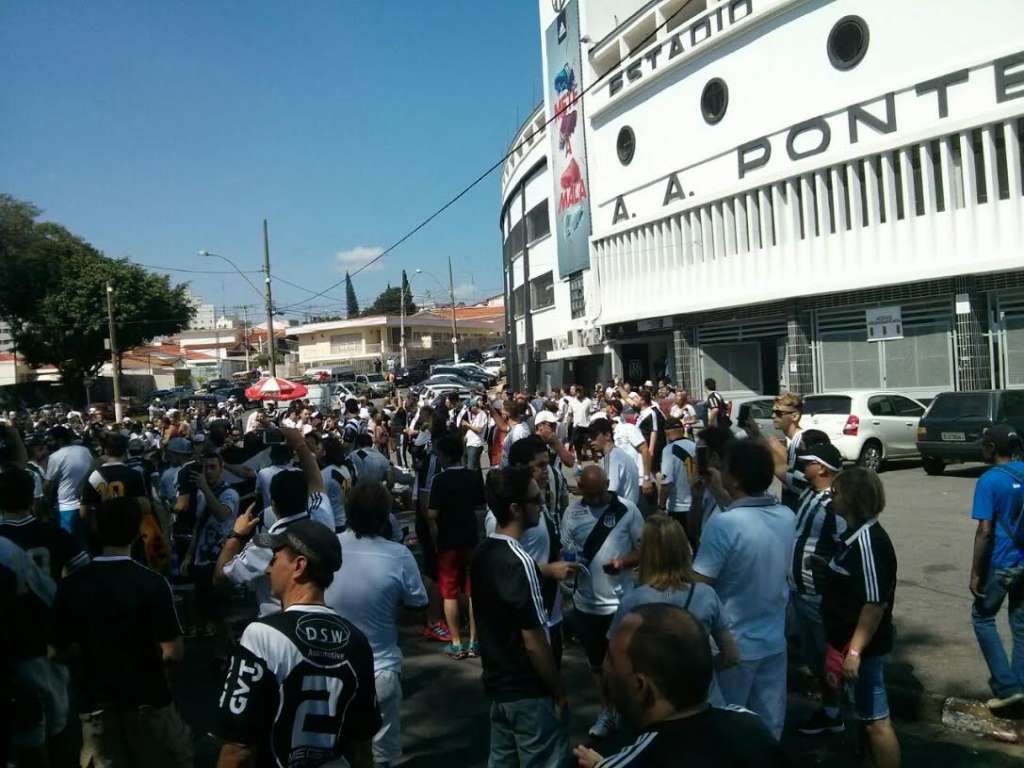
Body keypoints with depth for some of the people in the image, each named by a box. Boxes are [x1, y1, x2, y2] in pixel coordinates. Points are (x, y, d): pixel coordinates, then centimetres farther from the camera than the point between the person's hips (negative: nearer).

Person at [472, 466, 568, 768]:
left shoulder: (482, 553, 0)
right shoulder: (519, 561, -25)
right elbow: (534, 643, -22)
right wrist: (559, 693, -11)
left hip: (496, 683, 8)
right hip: (529, 692, -8)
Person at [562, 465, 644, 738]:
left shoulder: (627, 509, -10)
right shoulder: (572, 513, -1)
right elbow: (564, 550, 4)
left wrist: (624, 562, -24)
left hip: (619, 603, -3)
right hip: (585, 603, 4)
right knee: (597, 662, 19)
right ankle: (607, 711, 38)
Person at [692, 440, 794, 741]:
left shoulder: (724, 523, -25)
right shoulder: (786, 516, -5)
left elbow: (698, 585, -21)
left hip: (734, 644, -5)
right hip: (774, 641, 6)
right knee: (770, 723, 18)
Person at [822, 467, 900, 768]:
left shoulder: (868, 541, -23)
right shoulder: (856, 535, 7)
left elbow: (875, 603, -26)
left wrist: (855, 651, -26)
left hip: (863, 648, -10)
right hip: (851, 643, 10)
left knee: (876, 720, 1)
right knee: (865, 716, 22)